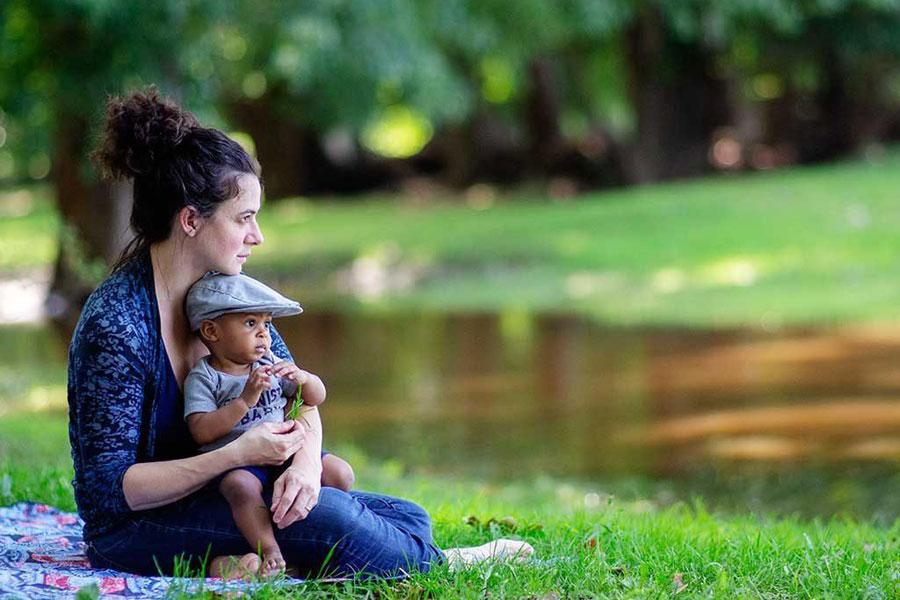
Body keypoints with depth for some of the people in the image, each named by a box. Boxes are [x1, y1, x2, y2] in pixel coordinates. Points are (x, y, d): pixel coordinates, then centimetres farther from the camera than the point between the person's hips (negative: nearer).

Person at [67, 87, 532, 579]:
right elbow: (110, 488, -25)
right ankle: (434, 564, -2)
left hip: (217, 495, 8)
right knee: (325, 516, -25)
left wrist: (308, 460, -19)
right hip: (132, 525, -8)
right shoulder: (115, 323, -24)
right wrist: (237, 455, -31)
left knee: (407, 517, 2)